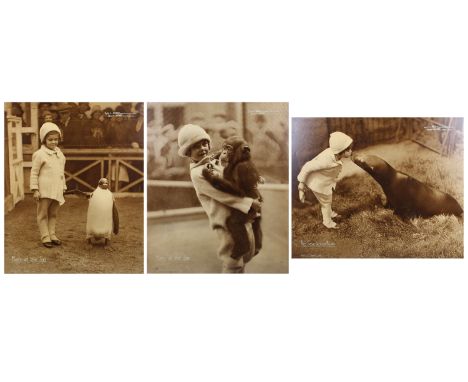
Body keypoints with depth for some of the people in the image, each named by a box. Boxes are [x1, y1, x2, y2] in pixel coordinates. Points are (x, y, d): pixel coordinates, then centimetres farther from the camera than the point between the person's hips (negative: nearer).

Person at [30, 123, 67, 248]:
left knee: (53, 214, 13)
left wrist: (63, 187, 17)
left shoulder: (59, 154, 10)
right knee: (43, 214, 3)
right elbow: (34, 173, -8)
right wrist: (35, 189, -12)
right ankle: (45, 237, 8)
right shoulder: (40, 154, -9)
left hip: (56, 191, 6)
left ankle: (52, 235, 22)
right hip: (44, 190, -6)